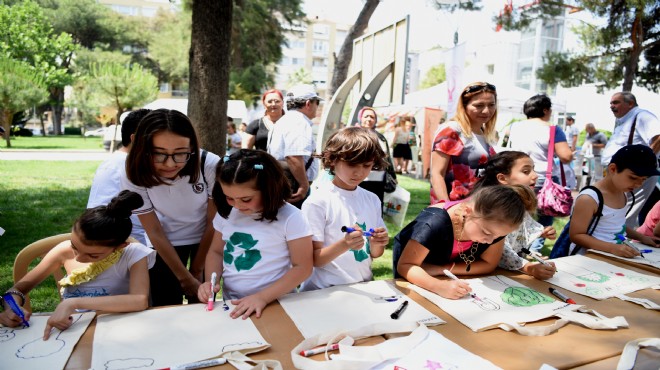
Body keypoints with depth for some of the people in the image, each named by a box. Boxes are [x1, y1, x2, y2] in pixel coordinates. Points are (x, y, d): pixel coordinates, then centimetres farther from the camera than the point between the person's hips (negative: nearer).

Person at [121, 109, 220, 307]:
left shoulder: (210, 166, -30)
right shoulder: (134, 177, -25)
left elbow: (213, 223, -16)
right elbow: (155, 232, -14)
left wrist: (196, 270, -6)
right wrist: (185, 278, -12)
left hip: (205, 241, 0)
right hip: (165, 246, 1)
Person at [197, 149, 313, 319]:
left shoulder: (290, 218, -12)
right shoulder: (226, 213, 4)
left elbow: (302, 267, -10)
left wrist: (263, 297, -18)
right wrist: (210, 281, -3)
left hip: (274, 305, -3)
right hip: (231, 305, 4)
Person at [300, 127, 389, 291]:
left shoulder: (372, 200, 5)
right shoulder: (317, 202, -10)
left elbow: (374, 254, 11)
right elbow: (314, 259, -9)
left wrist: (377, 244, -9)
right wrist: (343, 245, -24)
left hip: (363, 287, 5)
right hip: (323, 291, -5)